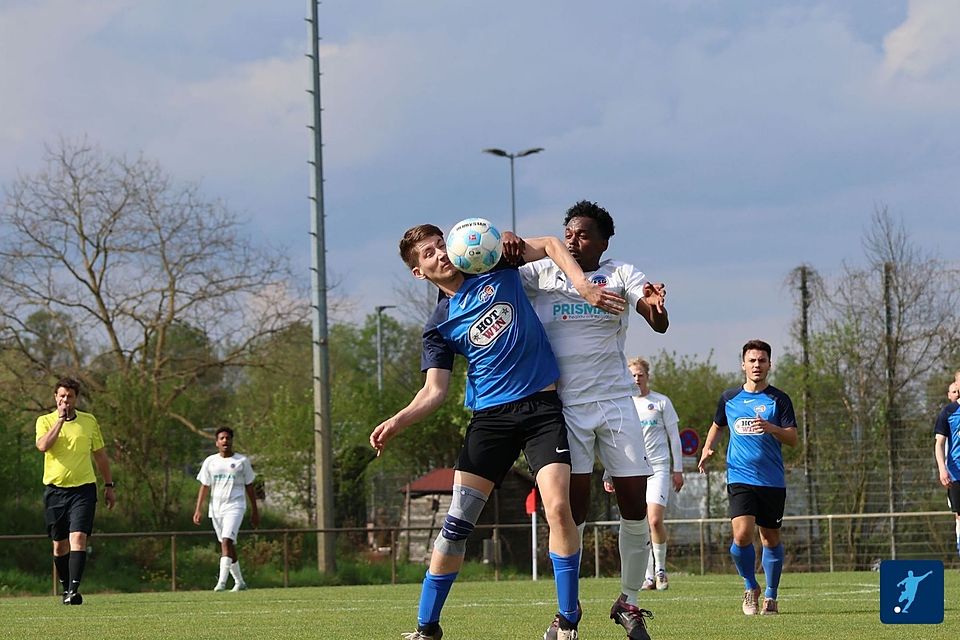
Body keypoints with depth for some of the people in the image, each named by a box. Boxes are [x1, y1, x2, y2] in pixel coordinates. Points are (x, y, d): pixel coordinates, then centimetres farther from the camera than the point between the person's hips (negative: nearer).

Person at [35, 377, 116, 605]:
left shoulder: (89, 421, 7)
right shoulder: (45, 421, 3)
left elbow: (100, 455, 16)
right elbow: (43, 445, -18)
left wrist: (109, 486, 17)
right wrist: (60, 419, -16)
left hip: (83, 487, -1)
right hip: (55, 489, 1)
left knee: (78, 538, -17)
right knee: (59, 544, 8)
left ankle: (74, 590, -23)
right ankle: (66, 588, 25)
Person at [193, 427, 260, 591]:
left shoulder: (242, 461, 3)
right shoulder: (210, 462, 9)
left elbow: (249, 486, 8)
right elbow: (204, 487, 10)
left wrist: (255, 511, 8)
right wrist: (198, 510, 1)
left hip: (235, 506, -4)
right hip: (216, 508, 4)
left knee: (226, 542, -20)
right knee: (228, 546, 9)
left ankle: (222, 582, -28)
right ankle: (239, 582, 22)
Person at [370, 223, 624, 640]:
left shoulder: (494, 267, 6)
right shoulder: (439, 326, 7)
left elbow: (550, 245, 8)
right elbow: (434, 391, 1)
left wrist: (582, 285, -8)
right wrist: (398, 422, -17)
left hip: (542, 406, -1)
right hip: (490, 415, 1)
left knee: (557, 507, -17)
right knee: (457, 522, -5)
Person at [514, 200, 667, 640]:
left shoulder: (621, 275, 2)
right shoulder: (541, 274, 4)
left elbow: (659, 324, -10)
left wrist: (654, 305, -34)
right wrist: (506, 245, -21)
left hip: (616, 402, 1)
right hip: (564, 405, -1)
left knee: (636, 508, -1)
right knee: (573, 508, -9)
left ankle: (629, 602, 14)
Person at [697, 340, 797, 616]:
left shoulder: (778, 399, 1)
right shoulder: (729, 398, 9)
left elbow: (793, 439, -4)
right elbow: (717, 426, 26)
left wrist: (772, 429, -23)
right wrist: (707, 449, 9)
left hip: (772, 480, 0)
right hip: (740, 478, 0)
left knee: (770, 538, 5)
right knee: (742, 535, -16)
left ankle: (770, 596, 19)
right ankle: (750, 587, 7)